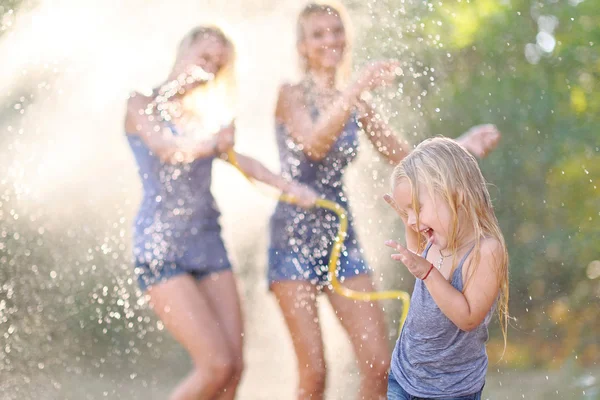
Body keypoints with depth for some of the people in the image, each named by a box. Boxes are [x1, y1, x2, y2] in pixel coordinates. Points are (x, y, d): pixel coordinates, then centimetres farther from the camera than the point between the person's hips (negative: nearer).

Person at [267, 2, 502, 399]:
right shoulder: (291, 95, -5)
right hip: (294, 238, -5)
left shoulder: (356, 106, 10)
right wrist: (357, 86, -31)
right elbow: (314, 145, -23)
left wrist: (461, 146, -2)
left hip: (341, 237, 5)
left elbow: (406, 157, 12)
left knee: (379, 366, -4)